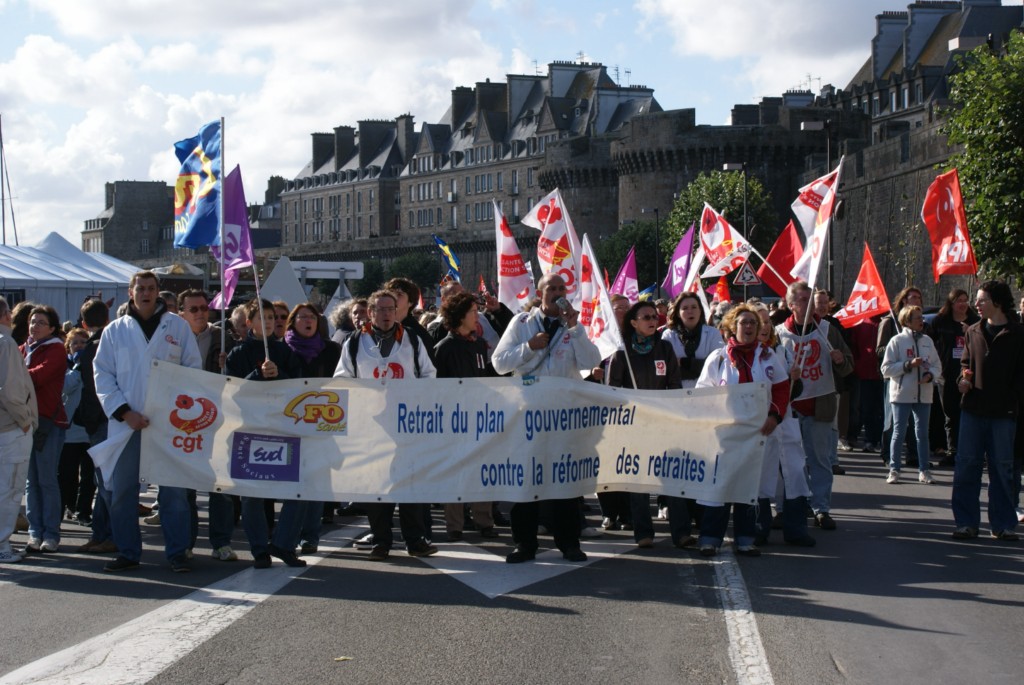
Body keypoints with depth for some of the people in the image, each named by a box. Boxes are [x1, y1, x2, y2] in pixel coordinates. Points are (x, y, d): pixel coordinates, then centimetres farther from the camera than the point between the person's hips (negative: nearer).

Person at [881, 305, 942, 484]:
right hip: (902, 394, -4)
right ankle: (894, 470, 7)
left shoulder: (927, 341, 7)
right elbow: (886, 369, -7)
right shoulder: (897, 341, -4)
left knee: (922, 433, 8)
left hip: (924, 394, 4)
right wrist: (908, 365, -16)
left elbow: (937, 366, 11)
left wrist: (930, 375, -11)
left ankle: (924, 470, 15)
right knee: (898, 433, 1)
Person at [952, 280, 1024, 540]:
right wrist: (963, 379, -2)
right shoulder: (973, 331, 8)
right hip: (973, 410, 3)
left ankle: (1003, 524, 13)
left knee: (1002, 468, 5)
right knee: (966, 465, 3)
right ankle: (967, 522, 10)